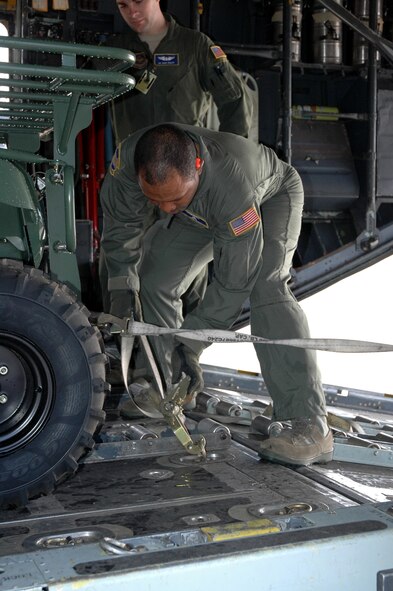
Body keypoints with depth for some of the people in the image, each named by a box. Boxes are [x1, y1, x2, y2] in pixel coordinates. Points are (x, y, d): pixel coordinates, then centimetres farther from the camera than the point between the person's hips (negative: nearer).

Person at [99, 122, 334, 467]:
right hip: (201, 212, 6)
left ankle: (311, 427, -32)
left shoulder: (232, 185, -47)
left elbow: (234, 281, -37)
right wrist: (122, 290, -18)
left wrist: (190, 344, -33)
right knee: (154, 280, -2)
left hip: (270, 196, -6)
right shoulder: (130, 158, -33)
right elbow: (120, 223, -14)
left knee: (265, 287, -30)